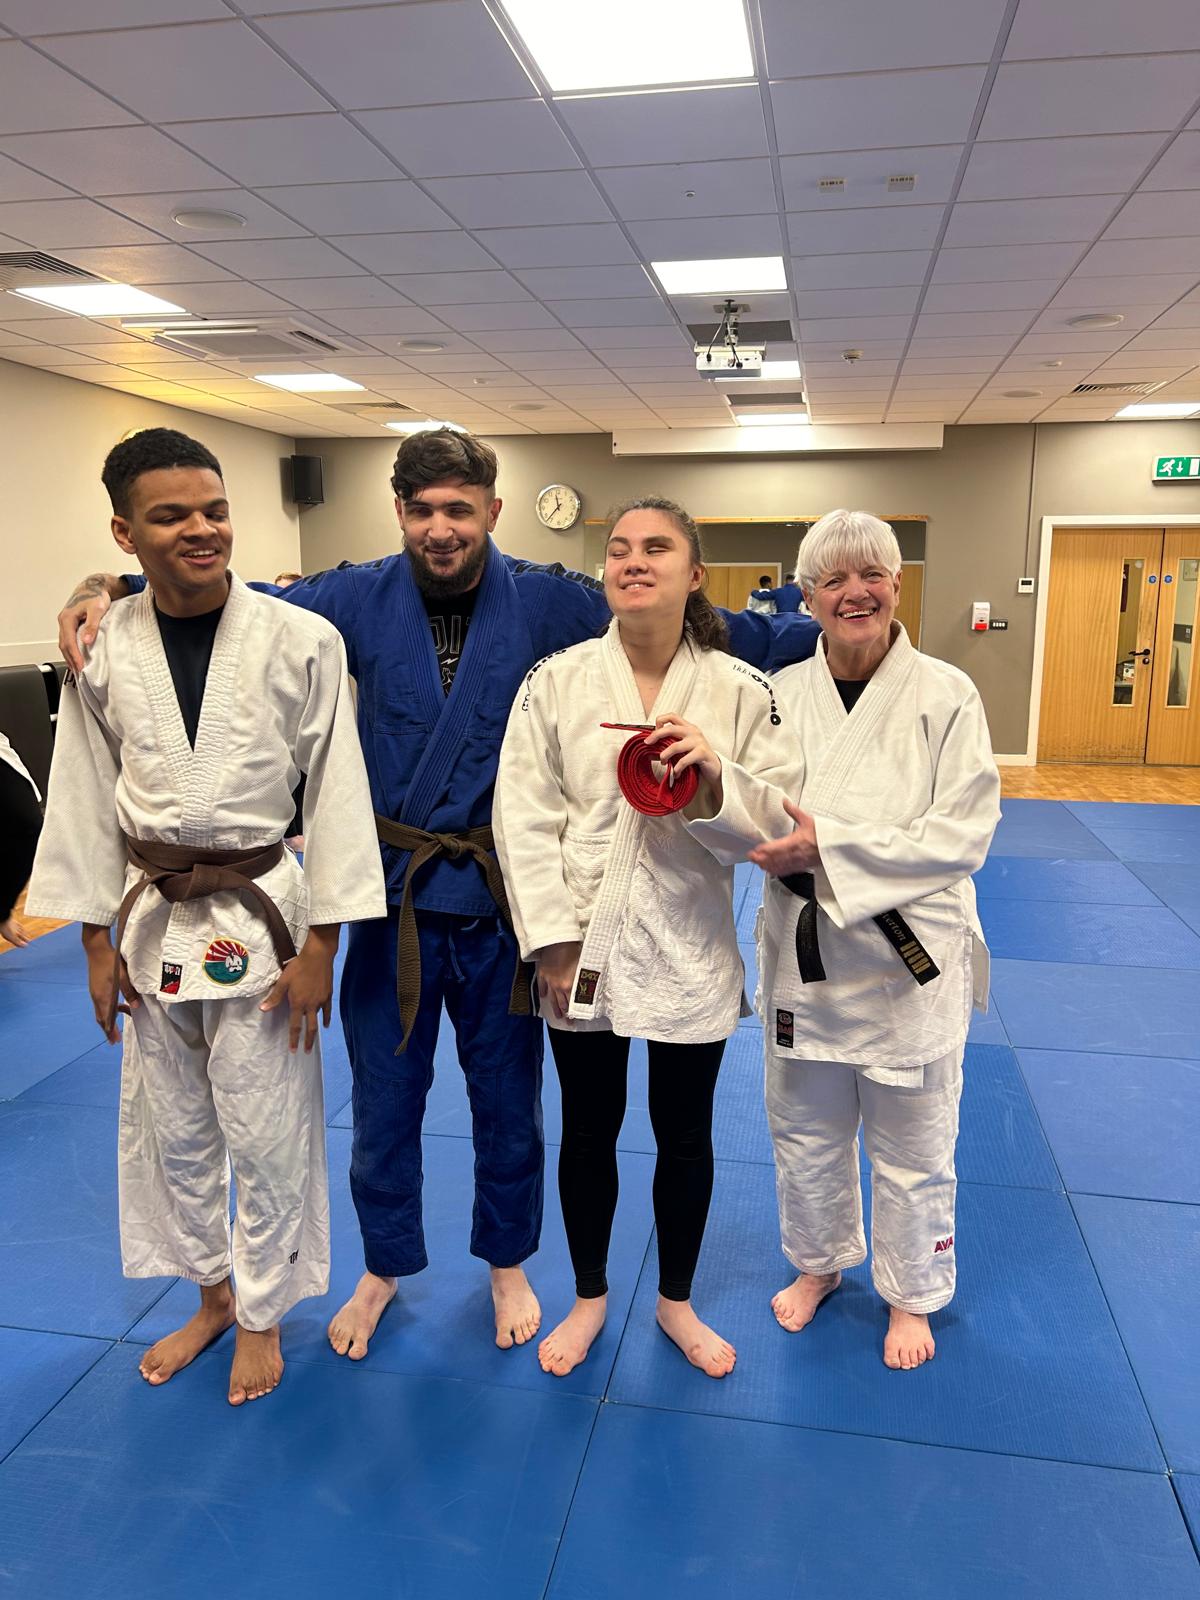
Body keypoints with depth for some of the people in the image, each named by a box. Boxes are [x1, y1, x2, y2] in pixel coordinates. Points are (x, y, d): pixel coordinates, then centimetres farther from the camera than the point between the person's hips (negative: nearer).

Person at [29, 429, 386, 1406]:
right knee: (170, 1132, 18)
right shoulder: (103, 652, -3)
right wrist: (97, 940, 5)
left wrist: (321, 943, -9)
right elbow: (85, 800, 5)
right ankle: (211, 1293, 44)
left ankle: (262, 1311, 35)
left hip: (261, 917, -3)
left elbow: (338, 793, -9)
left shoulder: (302, 643, -11)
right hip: (153, 920, 4)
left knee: (267, 1135, 8)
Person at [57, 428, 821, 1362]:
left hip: (502, 898, -1)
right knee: (384, 1100, 17)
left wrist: (822, 635, -5)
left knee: (507, 1098, 18)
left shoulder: (548, 604, -6)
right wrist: (111, 591, -10)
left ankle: (507, 1261, 44)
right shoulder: (361, 600, -3)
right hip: (392, 897, 1)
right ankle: (385, 1267, 44)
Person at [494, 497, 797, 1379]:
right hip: (585, 944, 0)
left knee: (686, 1137, 17)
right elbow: (526, 818, -6)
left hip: (691, 948, 0)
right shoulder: (557, 681, -5)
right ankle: (589, 1297, 42)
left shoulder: (741, 691, -5)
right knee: (589, 1132, 17)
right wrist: (554, 941, -10)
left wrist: (717, 774, -23)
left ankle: (677, 1301, 43)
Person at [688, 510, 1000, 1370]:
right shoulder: (781, 695, 0)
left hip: (907, 958, -3)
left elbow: (962, 834, -15)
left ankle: (913, 1296, 40)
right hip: (804, 955, 3)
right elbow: (759, 827, -6)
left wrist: (831, 847, -23)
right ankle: (819, 1264, 47)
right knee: (806, 1133, 20)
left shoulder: (945, 694, -9)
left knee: (912, 1148, 14)